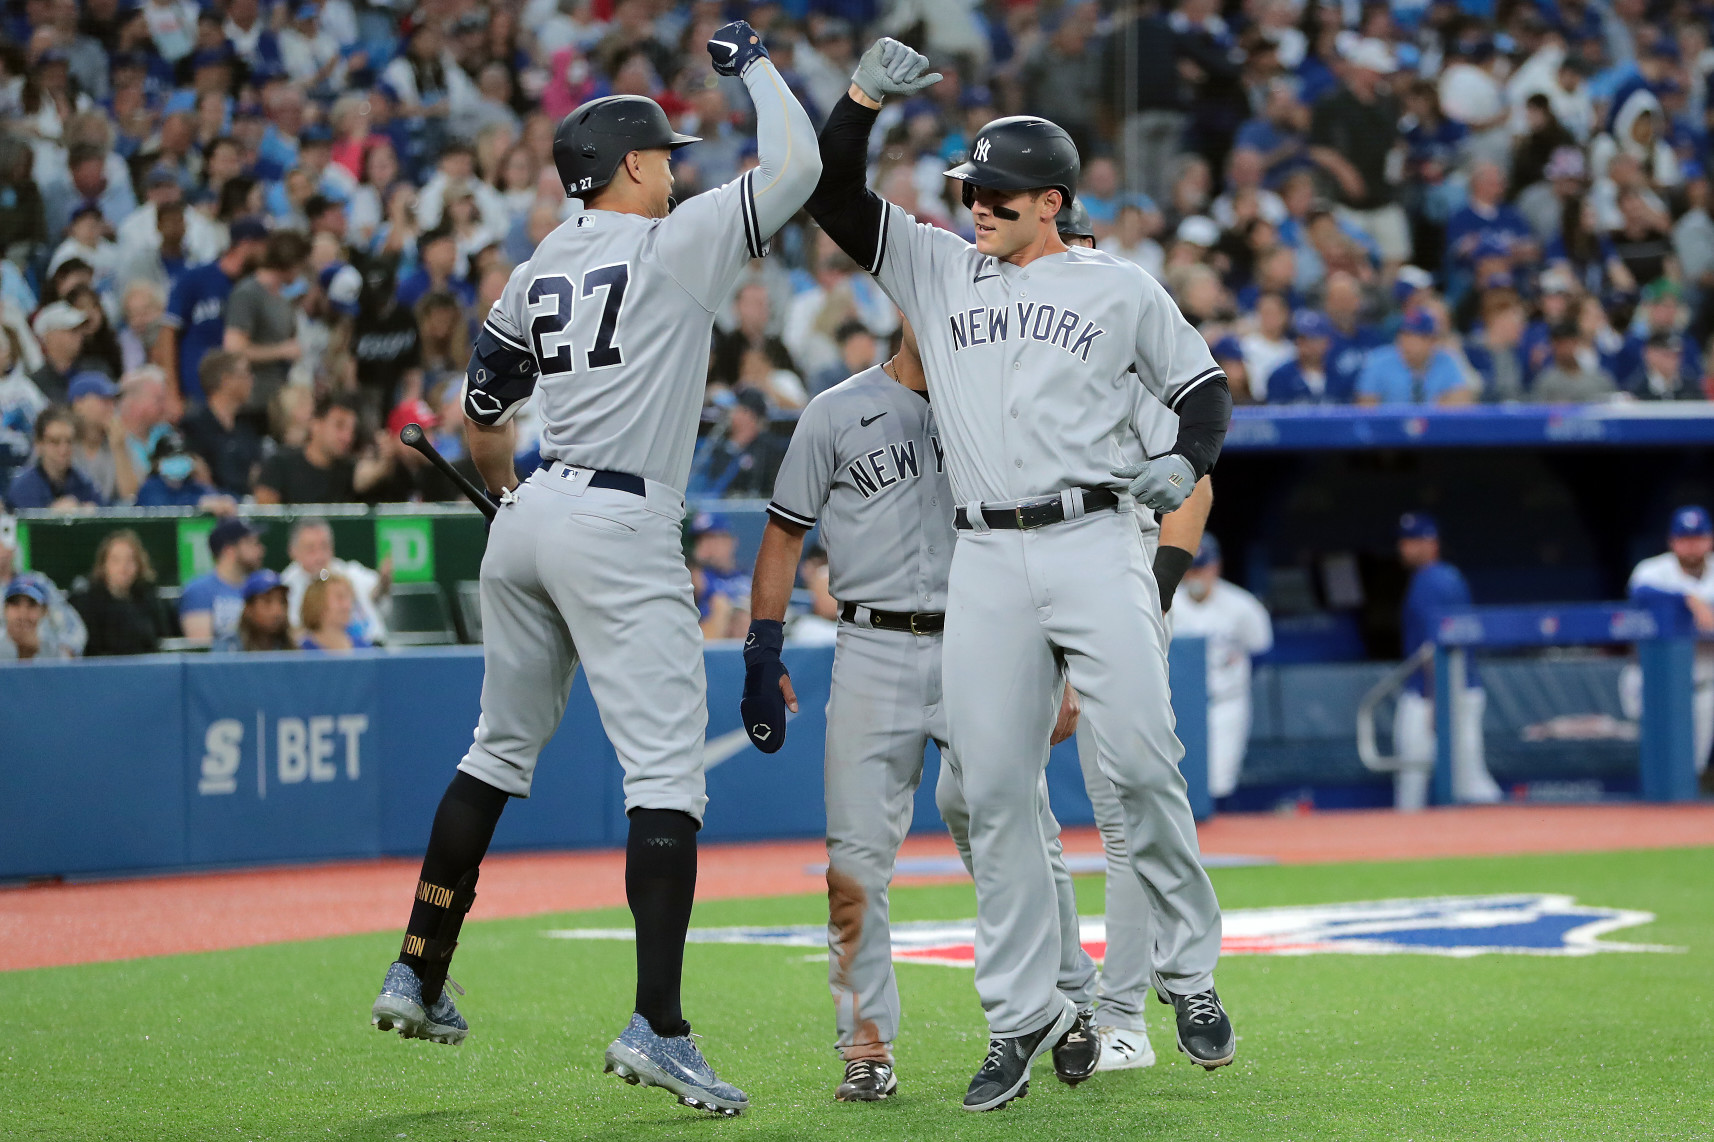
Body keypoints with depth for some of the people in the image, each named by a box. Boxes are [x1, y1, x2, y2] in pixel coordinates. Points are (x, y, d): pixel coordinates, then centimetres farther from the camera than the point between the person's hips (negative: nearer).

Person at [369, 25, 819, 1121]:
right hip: (620, 532, -8)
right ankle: (658, 1025, -19)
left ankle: (420, 977, 24)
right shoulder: (674, 244, -6)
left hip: (529, 519, 8)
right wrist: (755, 63, 8)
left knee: (500, 751, 20)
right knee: (667, 772, -9)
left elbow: (481, 414, 22)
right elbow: (796, 165, -8)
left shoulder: (538, 272, 14)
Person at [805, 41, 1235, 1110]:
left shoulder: (1121, 288, 8)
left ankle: (1190, 973, 4)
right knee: (993, 792, -1)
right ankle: (1025, 1014, 5)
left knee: (1142, 764, -11)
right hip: (987, 560, 3)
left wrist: (1186, 465, -5)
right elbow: (832, 195, 11)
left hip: (1095, 545, -3)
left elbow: (1204, 386, 14)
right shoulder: (937, 267, 15)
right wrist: (865, 98, -4)